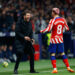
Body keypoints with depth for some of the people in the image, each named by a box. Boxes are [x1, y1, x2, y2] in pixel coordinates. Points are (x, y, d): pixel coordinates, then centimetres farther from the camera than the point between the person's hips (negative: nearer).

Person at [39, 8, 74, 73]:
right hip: (60, 40, 4)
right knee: (62, 54, 12)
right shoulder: (63, 20, 3)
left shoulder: (53, 20, -11)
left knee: (52, 54, 0)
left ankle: (55, 69, -9)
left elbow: (48, 29, -20)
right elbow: (67, 28, 10)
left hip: (54, 40, -4)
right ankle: (68, 67, 8)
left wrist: (41, 31, -7)